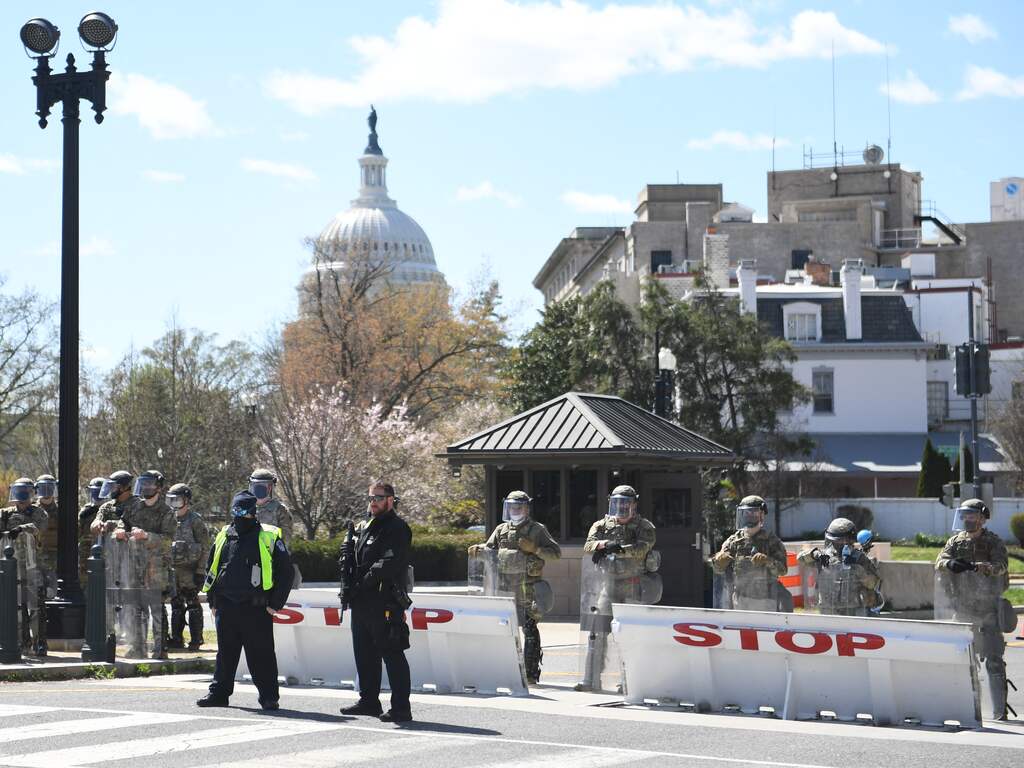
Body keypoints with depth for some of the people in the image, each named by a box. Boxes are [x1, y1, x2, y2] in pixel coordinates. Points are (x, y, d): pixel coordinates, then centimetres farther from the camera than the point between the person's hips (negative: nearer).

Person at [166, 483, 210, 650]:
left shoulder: (195, 520, -7)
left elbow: (204, 547, -9)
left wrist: (200, 571, -13)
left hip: (189, 570, -7)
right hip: (172, 569, 7)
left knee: (193, 605, -3)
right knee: (176, 605, 10)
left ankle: (196, 640, 1)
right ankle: (177, 638, 16)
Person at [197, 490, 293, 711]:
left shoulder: (269, 538, -1)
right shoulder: (223, 536, 12)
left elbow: (285, 572, -1)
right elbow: (211, 569, 20)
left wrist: (275, 604, -5)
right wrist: (213, 601, 14)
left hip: (257, 609, -4)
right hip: (226, 607, 4)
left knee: (261, 654, -1)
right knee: (225, 653, 12)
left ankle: (269, 697, 6)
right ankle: (218, 693, 20)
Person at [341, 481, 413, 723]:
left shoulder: (396, 528, -8)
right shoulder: (366, 526, 19)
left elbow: (390, 563, -20)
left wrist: (366, 581, -18)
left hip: (385, 602, -9)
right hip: (363, 602, 9)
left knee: (392, 654, -8)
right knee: (364, 654, 16)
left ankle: (401, 708, -8)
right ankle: (369, 701, 28)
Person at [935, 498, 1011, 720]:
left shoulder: (993, 542, -3)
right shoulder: (956, 541, 9)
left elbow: (1000, 566, -20)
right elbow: (939, 562, -4)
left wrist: (974, 566, -38)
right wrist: (949, 563, -29)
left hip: (987, 609, -4)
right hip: (961, 609, 4)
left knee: (993, 660, -8)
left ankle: (1000, 710, -7)